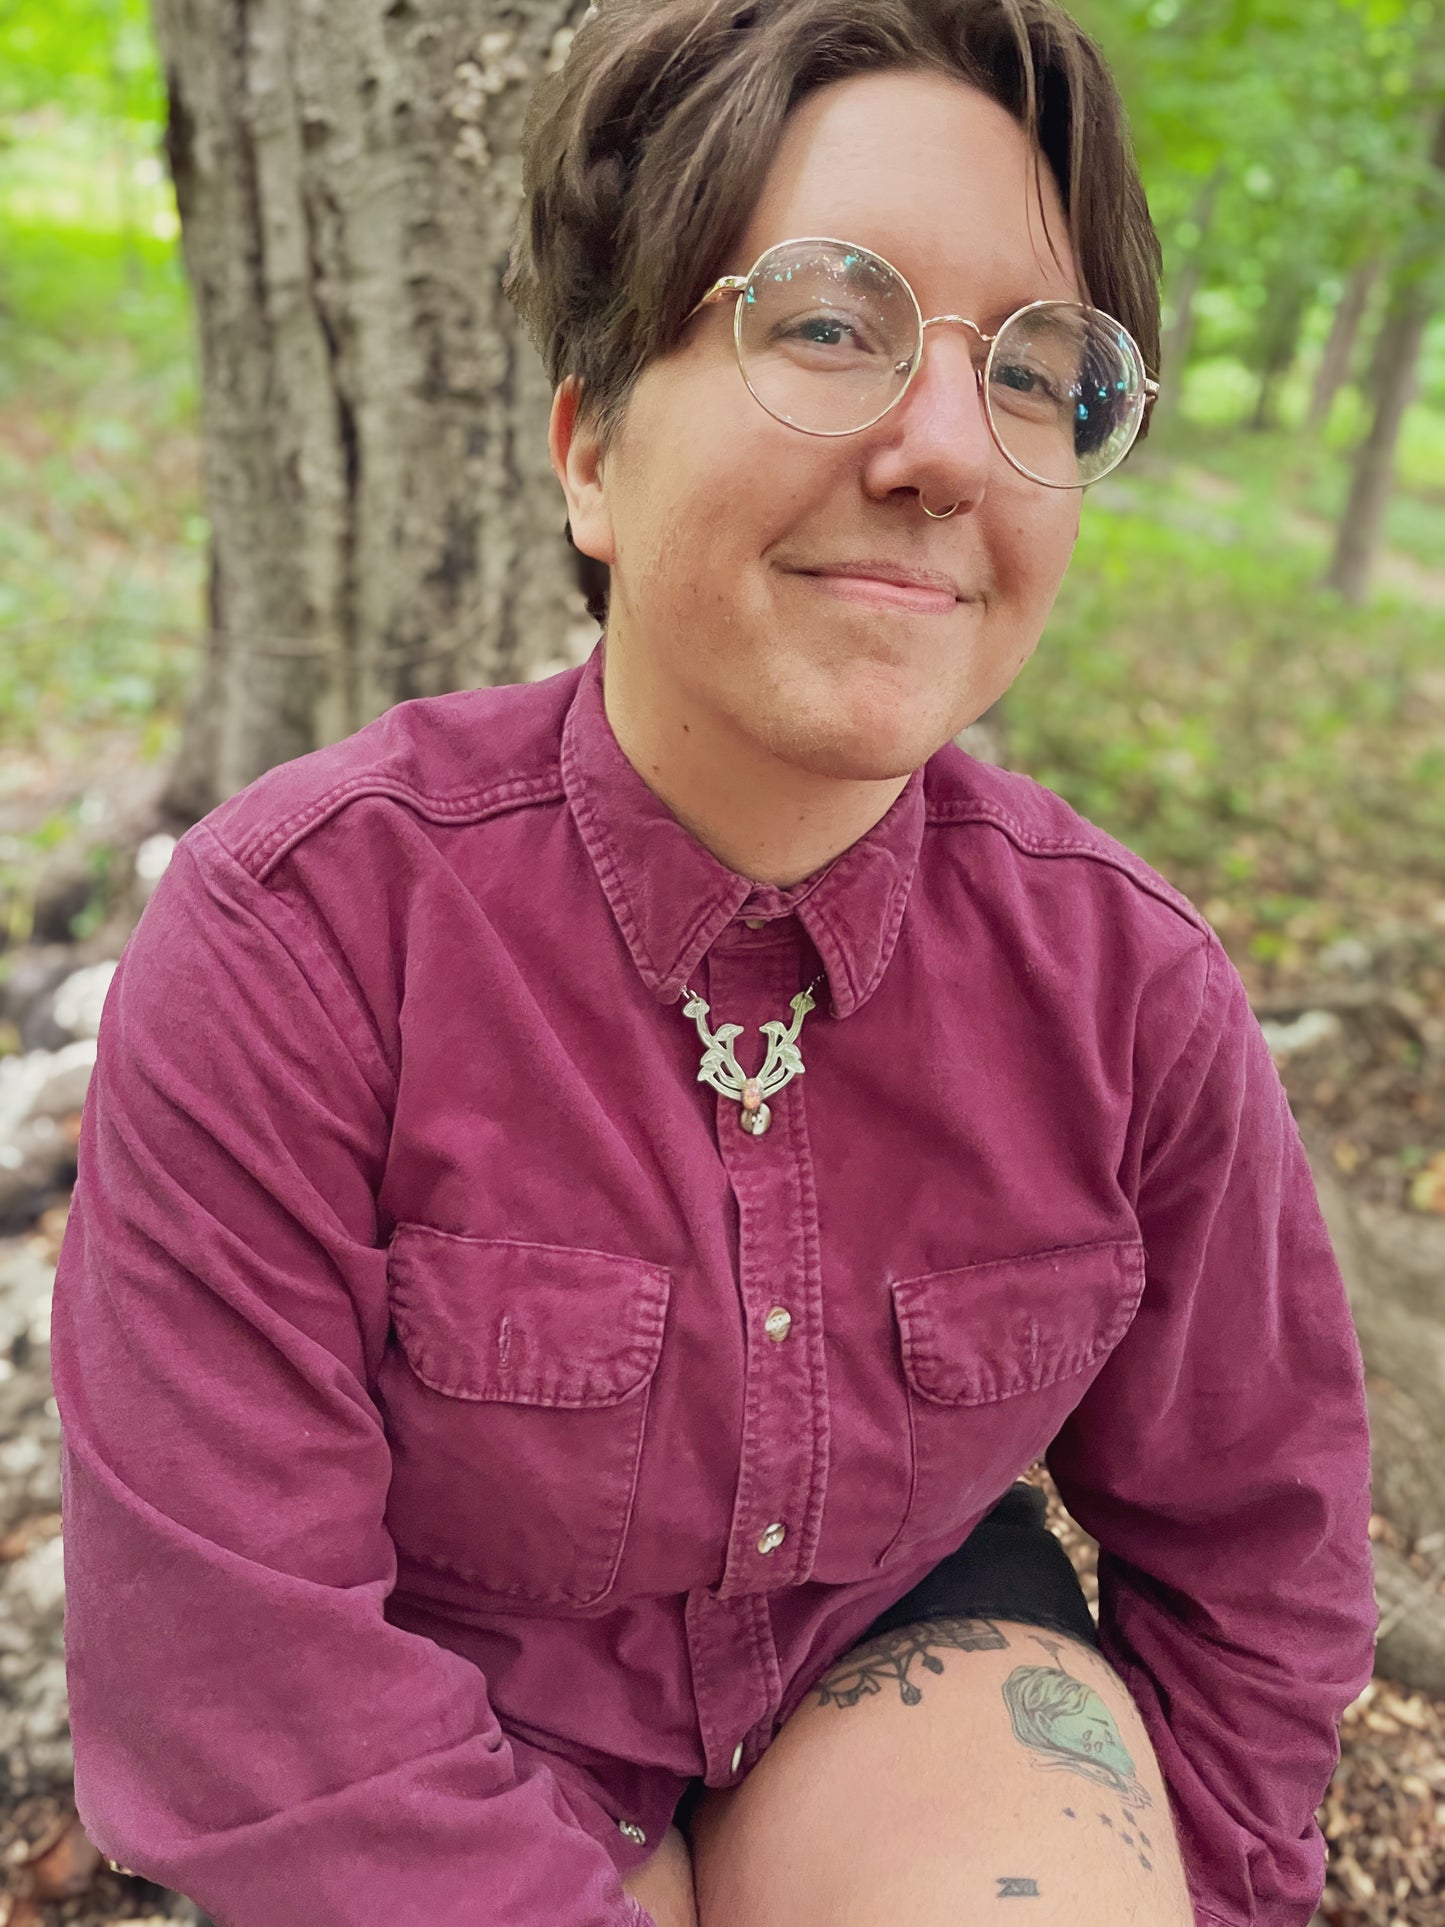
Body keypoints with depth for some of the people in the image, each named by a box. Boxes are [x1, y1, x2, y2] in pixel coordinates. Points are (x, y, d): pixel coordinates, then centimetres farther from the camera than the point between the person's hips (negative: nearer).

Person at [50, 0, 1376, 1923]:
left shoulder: (1132, 983, -17)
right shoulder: (290, 932, -25)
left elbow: (1243, 1537, -1)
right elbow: (235, 1655, -21)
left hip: (902, 1642, 2)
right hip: (453, 1699, 0)